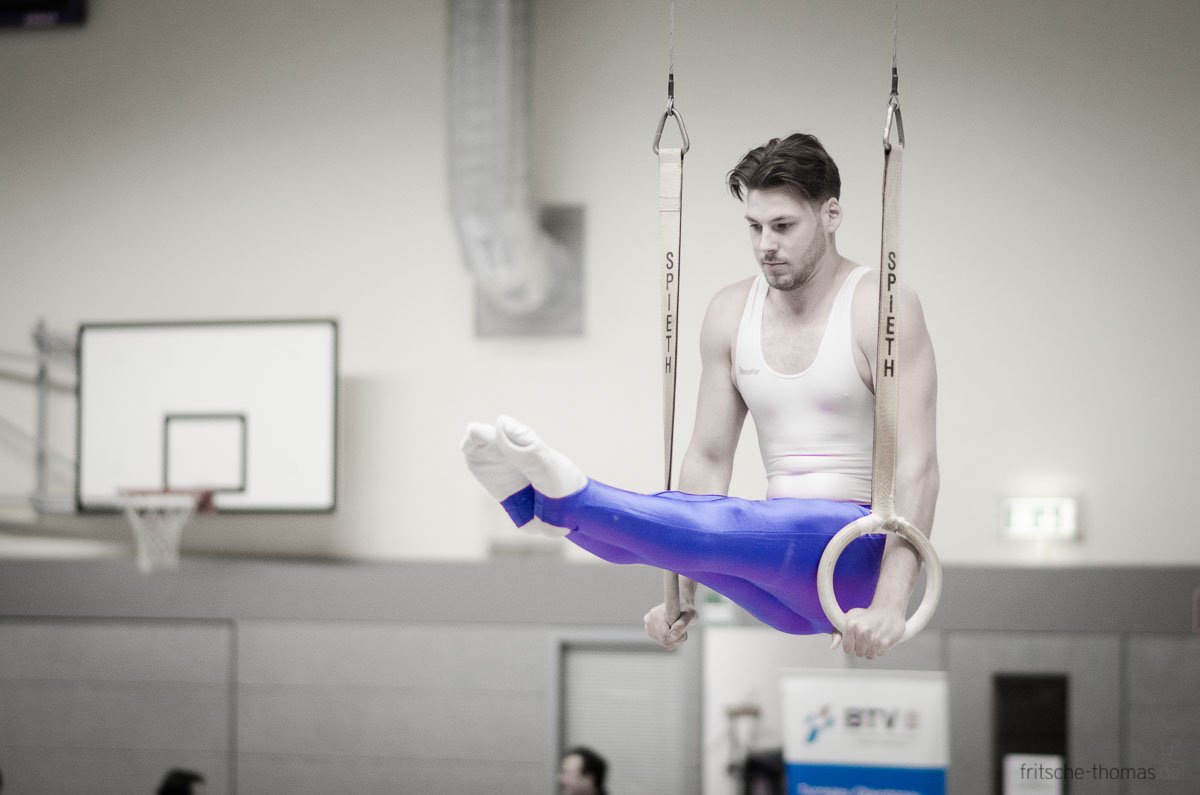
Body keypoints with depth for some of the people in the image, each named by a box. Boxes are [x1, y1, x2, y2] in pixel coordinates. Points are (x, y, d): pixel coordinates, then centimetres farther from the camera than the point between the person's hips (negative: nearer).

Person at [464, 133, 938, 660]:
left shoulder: (881, 309, -9)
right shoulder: (731, 313, 9)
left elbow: (916, 465, -16)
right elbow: (709, 457, 10)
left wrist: (890, 604, -26)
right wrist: (682, 595, 3)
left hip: (856, 556, -6)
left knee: (723, 525, -35)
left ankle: (567, 498, -51)